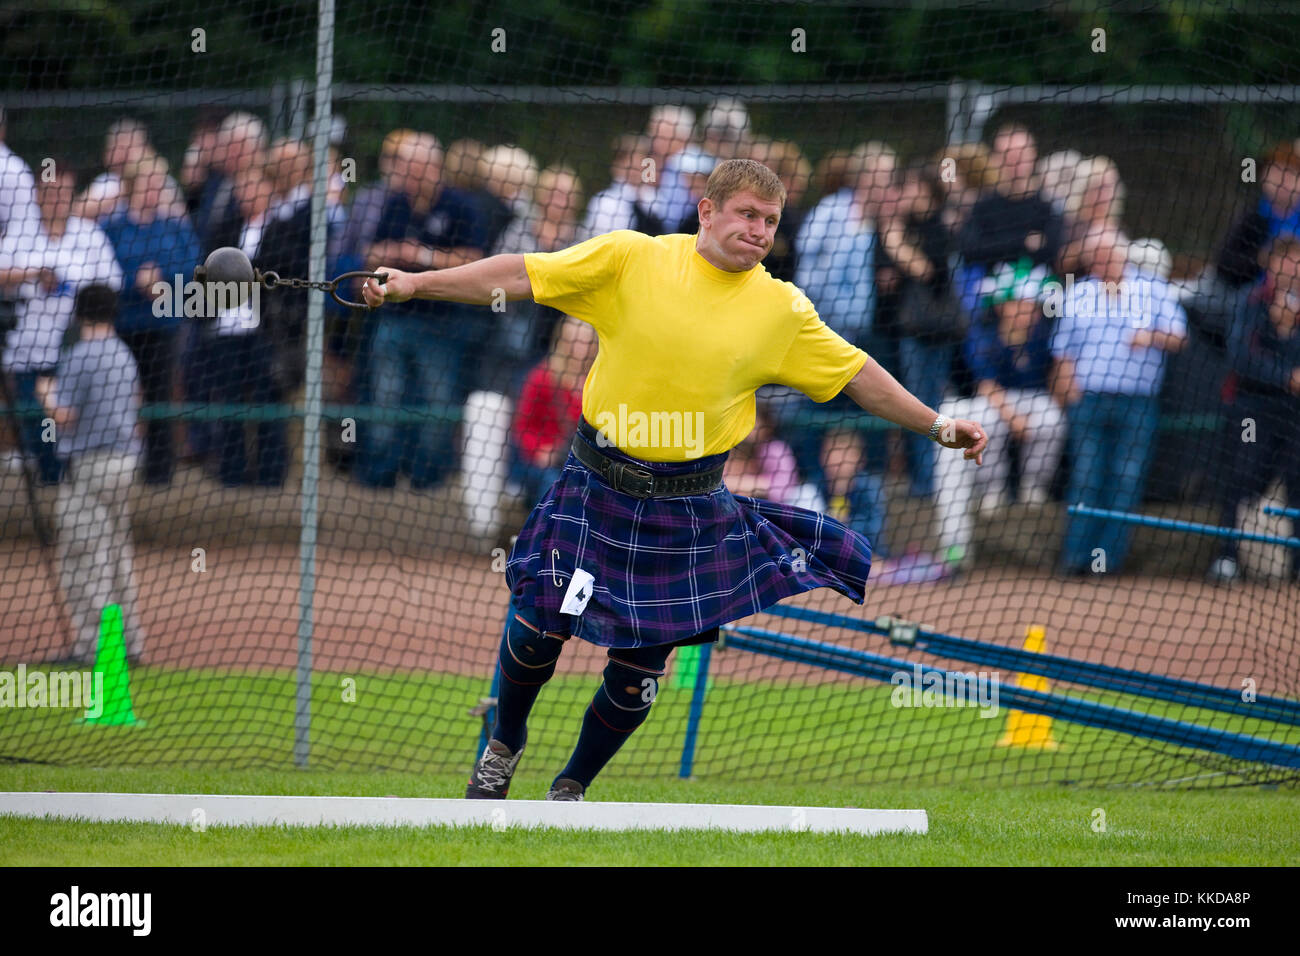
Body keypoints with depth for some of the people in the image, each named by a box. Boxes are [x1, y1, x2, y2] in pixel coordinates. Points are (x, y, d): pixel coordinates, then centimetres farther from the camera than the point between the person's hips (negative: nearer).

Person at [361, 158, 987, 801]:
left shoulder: (782, 309, 0)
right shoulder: (632, 259, -6)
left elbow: (858, 375, 9)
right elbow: (520, 276, -6)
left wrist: (937, 427, 7)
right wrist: (413, 284, -11)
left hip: (689, 509, 1)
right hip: (598, 483, -1)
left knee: (641, 667, 2)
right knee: (538, 627, -4)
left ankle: (572, 788, 26)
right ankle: (505, 745, 27)